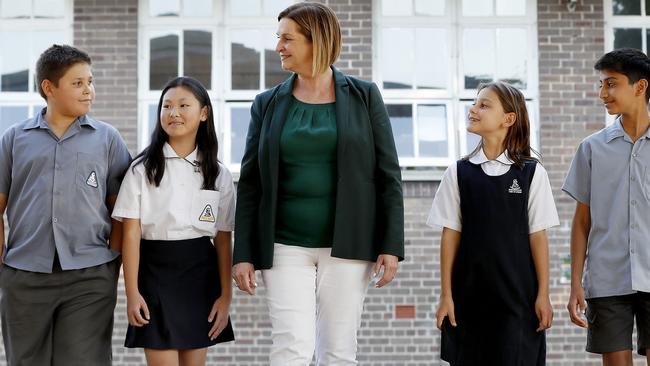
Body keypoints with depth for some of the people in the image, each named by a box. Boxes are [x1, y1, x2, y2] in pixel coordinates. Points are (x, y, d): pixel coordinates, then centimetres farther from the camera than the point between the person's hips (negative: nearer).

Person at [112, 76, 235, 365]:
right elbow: (131, 233, -4)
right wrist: (132, 293, -9)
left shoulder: (218, 174, 5)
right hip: (155, 273, -2)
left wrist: (226, 296, 1)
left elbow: (223, 240, 6)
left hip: (200, 275, 2)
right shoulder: (143, 168, -1)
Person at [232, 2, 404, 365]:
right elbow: (250, 183, 7)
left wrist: (392, 245, -5)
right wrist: (244, 253, 1)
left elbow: (388, 174, 1)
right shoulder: (268, 104, 7)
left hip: (347, 245, -1)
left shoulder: (364, 96, 2)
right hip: (286, 246, 1)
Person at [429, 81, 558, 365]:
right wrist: (446, 295, 2)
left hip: (517, 294, -2)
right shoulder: (458, 173, 4)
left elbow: (537, 236, 0)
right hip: (469, 294, 2)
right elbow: (450, 235, 4)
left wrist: (543, 294, -1)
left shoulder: (532, 173, -1)